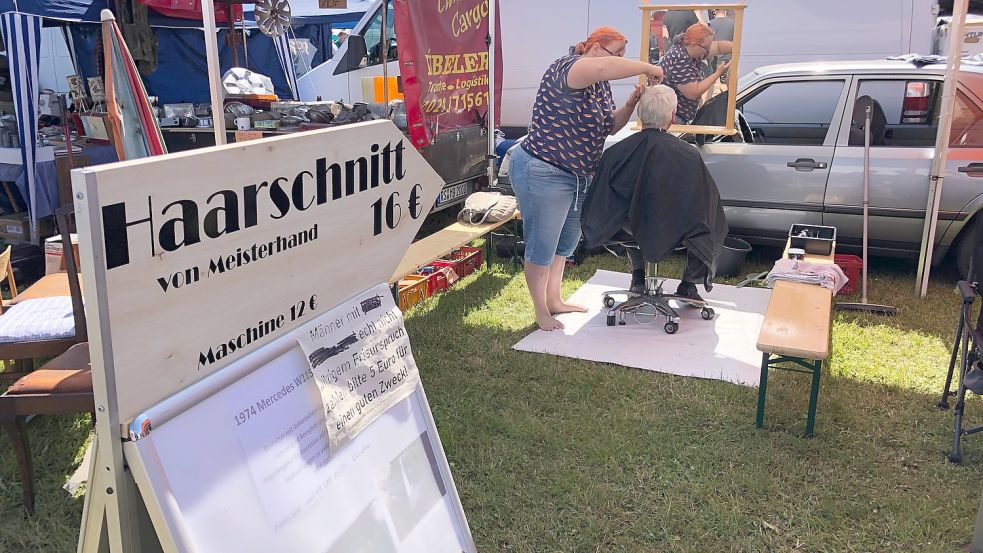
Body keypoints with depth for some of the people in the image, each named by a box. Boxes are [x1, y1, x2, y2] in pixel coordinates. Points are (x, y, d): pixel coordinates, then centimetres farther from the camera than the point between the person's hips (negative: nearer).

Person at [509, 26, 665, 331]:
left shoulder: (600, 86, 10)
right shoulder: (567, 68, -20)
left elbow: (609, 127, 16)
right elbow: (603, 66, -41)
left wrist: (630, 105, -1)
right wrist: (647, 68, -29)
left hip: (577, 176, 10)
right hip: (542, 173, -10)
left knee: (565, 242, 20)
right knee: (542, 246, 2)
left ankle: (554, 300, 36)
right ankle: (541, 311, 17)